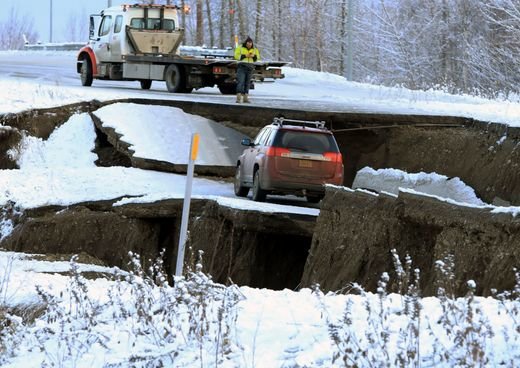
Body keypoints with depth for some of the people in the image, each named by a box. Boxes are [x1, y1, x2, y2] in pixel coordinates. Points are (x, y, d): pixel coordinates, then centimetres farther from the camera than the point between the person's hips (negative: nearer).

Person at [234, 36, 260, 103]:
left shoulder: (254, 49, 10)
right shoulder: (240, 48, -1)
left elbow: (257, 58, 11)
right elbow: (237, 56, -6)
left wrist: (253, 56, -11)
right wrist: (245, 56, -16)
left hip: (250, 68, 4)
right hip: (242, 66, -4)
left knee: (247, 83, 4)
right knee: (240, 82, -14)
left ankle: (245, 97, 7)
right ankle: (238, 98, -20)